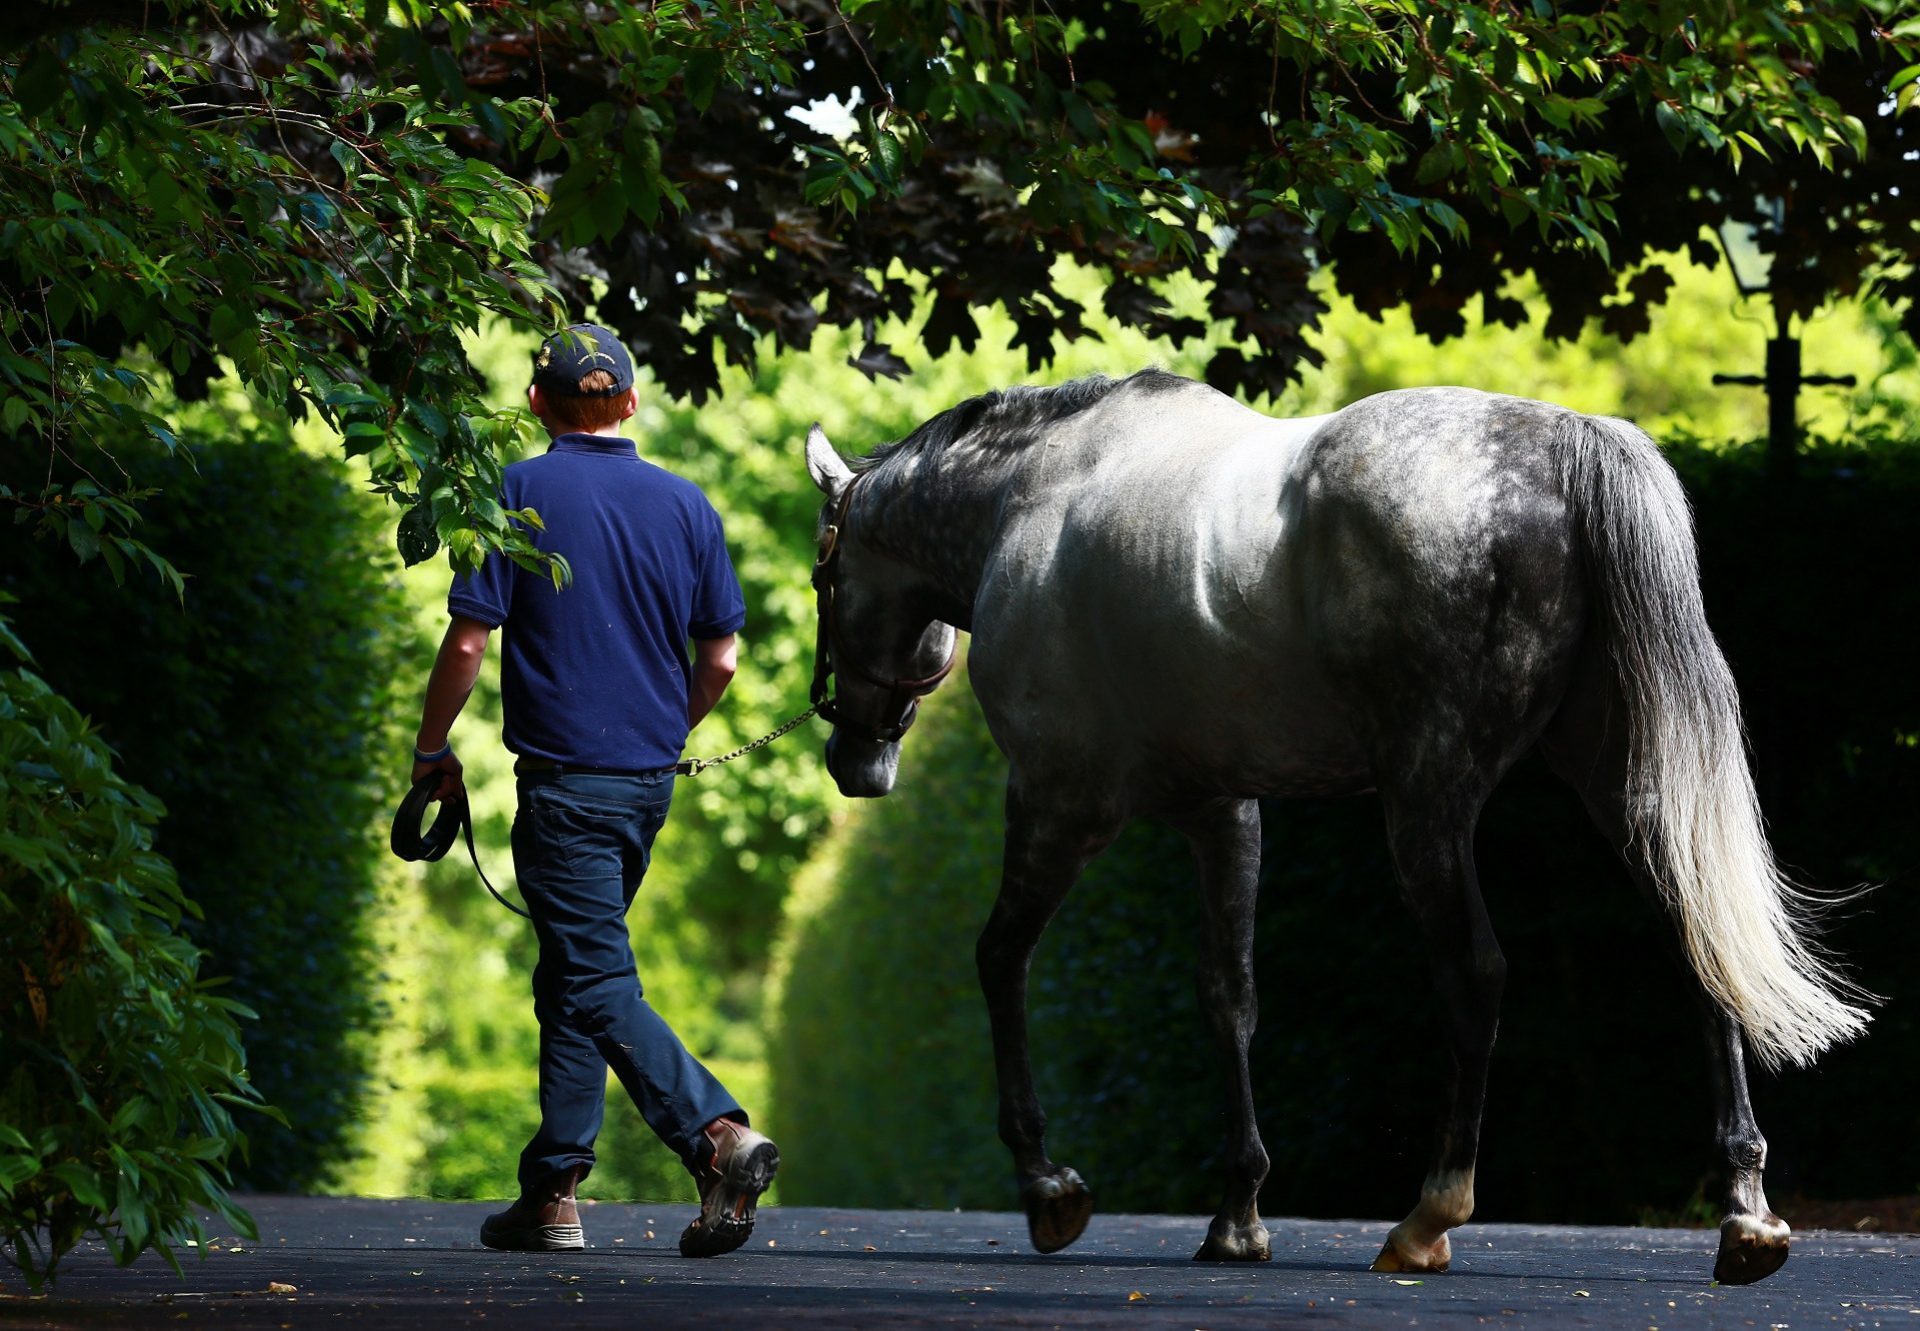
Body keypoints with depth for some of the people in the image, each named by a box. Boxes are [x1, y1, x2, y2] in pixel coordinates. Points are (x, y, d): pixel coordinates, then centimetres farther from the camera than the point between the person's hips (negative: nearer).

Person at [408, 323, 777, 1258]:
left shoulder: (522, 493, -6)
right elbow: (719, 660, 7)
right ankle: (552, 1191, 16)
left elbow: (468, 641, -9)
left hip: (564, 780, -6)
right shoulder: (684, 504, 6)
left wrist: (432, 748, 4)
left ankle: (720, 1137, -25)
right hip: (651, 779, 6)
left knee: (598, 986, -7)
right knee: (571, 978, 16)